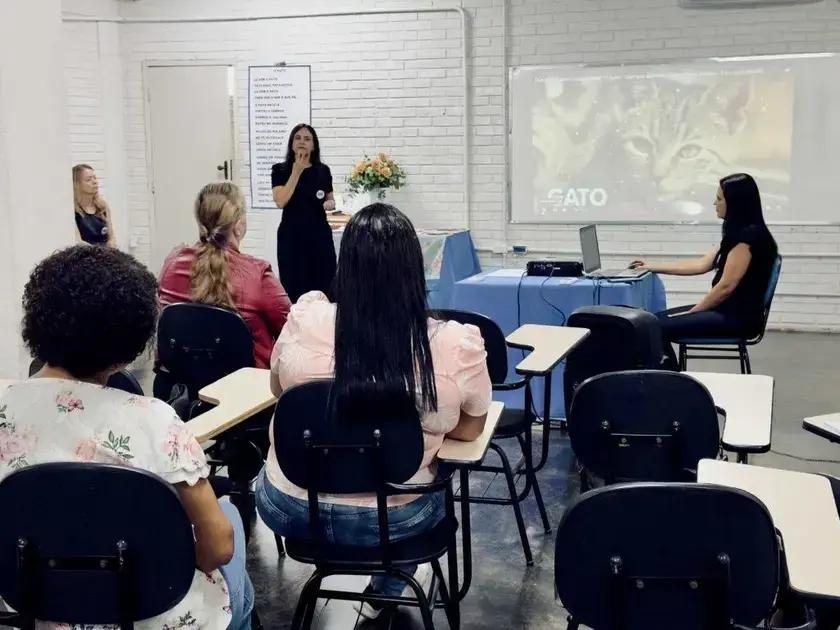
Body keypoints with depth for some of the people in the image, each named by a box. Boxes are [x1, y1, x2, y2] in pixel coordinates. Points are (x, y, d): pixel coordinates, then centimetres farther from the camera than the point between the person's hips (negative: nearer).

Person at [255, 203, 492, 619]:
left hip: (288, 510, 2)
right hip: (392, 521, -1)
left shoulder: (303, 320, -16)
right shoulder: (456, 346, -20)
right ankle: (383, 593, 39)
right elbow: (470, 429, 0)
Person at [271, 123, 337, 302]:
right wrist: (296, 172, -13)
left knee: (323, 290, -3)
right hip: (291, 236, -2)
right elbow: (280, 201, -14)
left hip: (320, 236, 2)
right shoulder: (280, 170, 0)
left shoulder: (323, 170, 8)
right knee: (294, 290, -4)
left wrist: (331, 204, -4)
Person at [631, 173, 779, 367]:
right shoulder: (739, 233, 15)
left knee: (659, 328, -18)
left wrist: (692, 311, -7)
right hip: (729, 309, 10)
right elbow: (702, 264, 18)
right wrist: (652, 267, 20)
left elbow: (726, 286, -19)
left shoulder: (748, 235, -17)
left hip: (739, 317, -10)